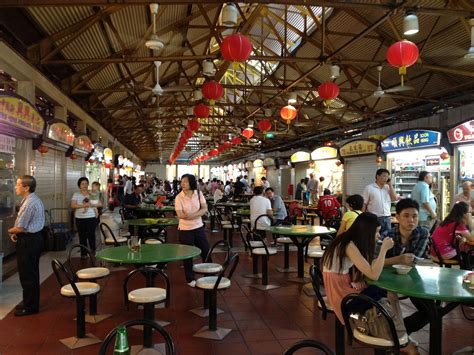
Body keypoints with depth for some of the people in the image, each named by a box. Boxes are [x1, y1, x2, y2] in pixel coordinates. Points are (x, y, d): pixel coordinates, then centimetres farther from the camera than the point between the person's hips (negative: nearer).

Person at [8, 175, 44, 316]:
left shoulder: (29, 203, -23)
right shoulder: (33, 199, 10)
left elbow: (20, 228, -22)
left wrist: (10, 231, -1)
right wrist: (16, 232, 4)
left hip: (28, 241, -10)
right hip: (33, 238, 10)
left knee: (27, 274, 1)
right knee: (31, 273, 19)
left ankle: (30, 306, 13)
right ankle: (29, 301, 32)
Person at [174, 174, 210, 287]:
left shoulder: (198, 194, -2)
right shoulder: (179, 197, -12)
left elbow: (204, 209, -6)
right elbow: (179, 214, -20)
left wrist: (193, 215, -23)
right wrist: (197, 214, -29)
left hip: (199, 227, 3)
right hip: (185, 229, -3)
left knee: (206, 251, 10)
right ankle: (190, 279, 24)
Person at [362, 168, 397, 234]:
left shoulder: (388, 188, 11)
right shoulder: (369, 188, -2)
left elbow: (394, 198, -1)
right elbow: (364, 204, -3)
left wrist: (390, 184, 1)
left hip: (387, 218, 4)